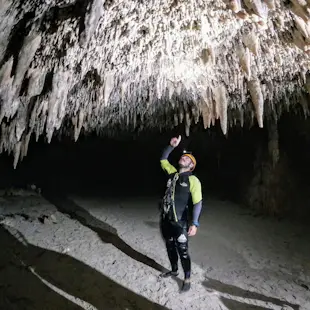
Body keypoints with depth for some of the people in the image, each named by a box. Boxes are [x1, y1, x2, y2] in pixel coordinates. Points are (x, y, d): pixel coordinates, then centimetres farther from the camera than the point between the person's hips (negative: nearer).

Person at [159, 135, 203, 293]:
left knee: (182, 250, 8)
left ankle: (187, 279, 29)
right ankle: (174, 270, 45)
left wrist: (194, 223, -25)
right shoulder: (173, 172, 5)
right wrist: (172, 146, 4)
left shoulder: (193, 180, -12)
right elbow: (163, 159, 16)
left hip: (179, 222, -6)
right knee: (170, 247, 22)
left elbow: (198, 203, -16)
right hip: (165, 219, 6)